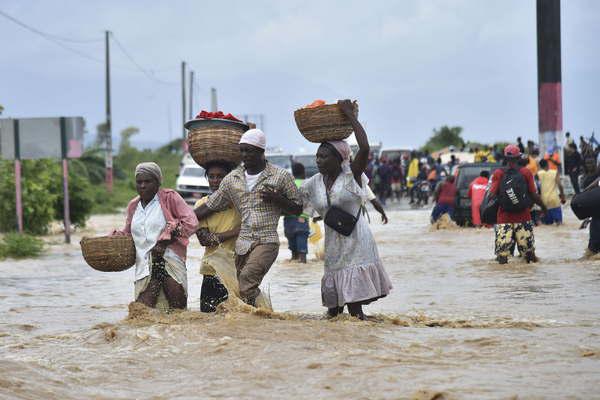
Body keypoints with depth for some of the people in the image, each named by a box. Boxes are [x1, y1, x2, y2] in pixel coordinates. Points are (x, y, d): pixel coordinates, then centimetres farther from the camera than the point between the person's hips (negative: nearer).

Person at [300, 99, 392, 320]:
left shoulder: (352, 175, -10)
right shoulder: (314, 183, 5)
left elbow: (364, 148, -24)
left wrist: (349, 114, -21)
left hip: (356, 240, -5)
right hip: (333, 242, 5)